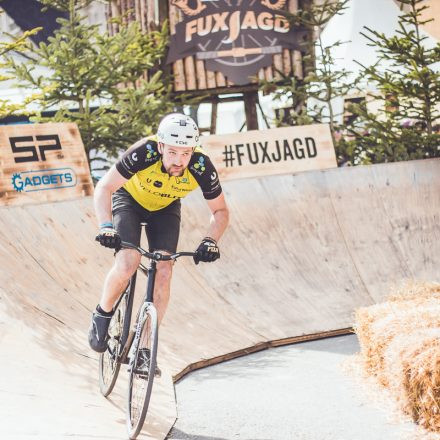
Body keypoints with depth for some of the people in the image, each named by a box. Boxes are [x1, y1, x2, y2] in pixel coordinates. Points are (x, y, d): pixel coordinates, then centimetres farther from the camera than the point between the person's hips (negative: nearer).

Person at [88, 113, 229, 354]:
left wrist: (210, 241, -34)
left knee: (163, 270, -15)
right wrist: (106, 226, -47)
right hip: (129, 198, -2)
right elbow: (104, 188, -32)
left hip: (165, 208, 2)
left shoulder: (201, 166, -31)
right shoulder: (144, 153, -38)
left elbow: (220, 211, -17)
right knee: (128, 262, -23)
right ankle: (102, 315, 4)